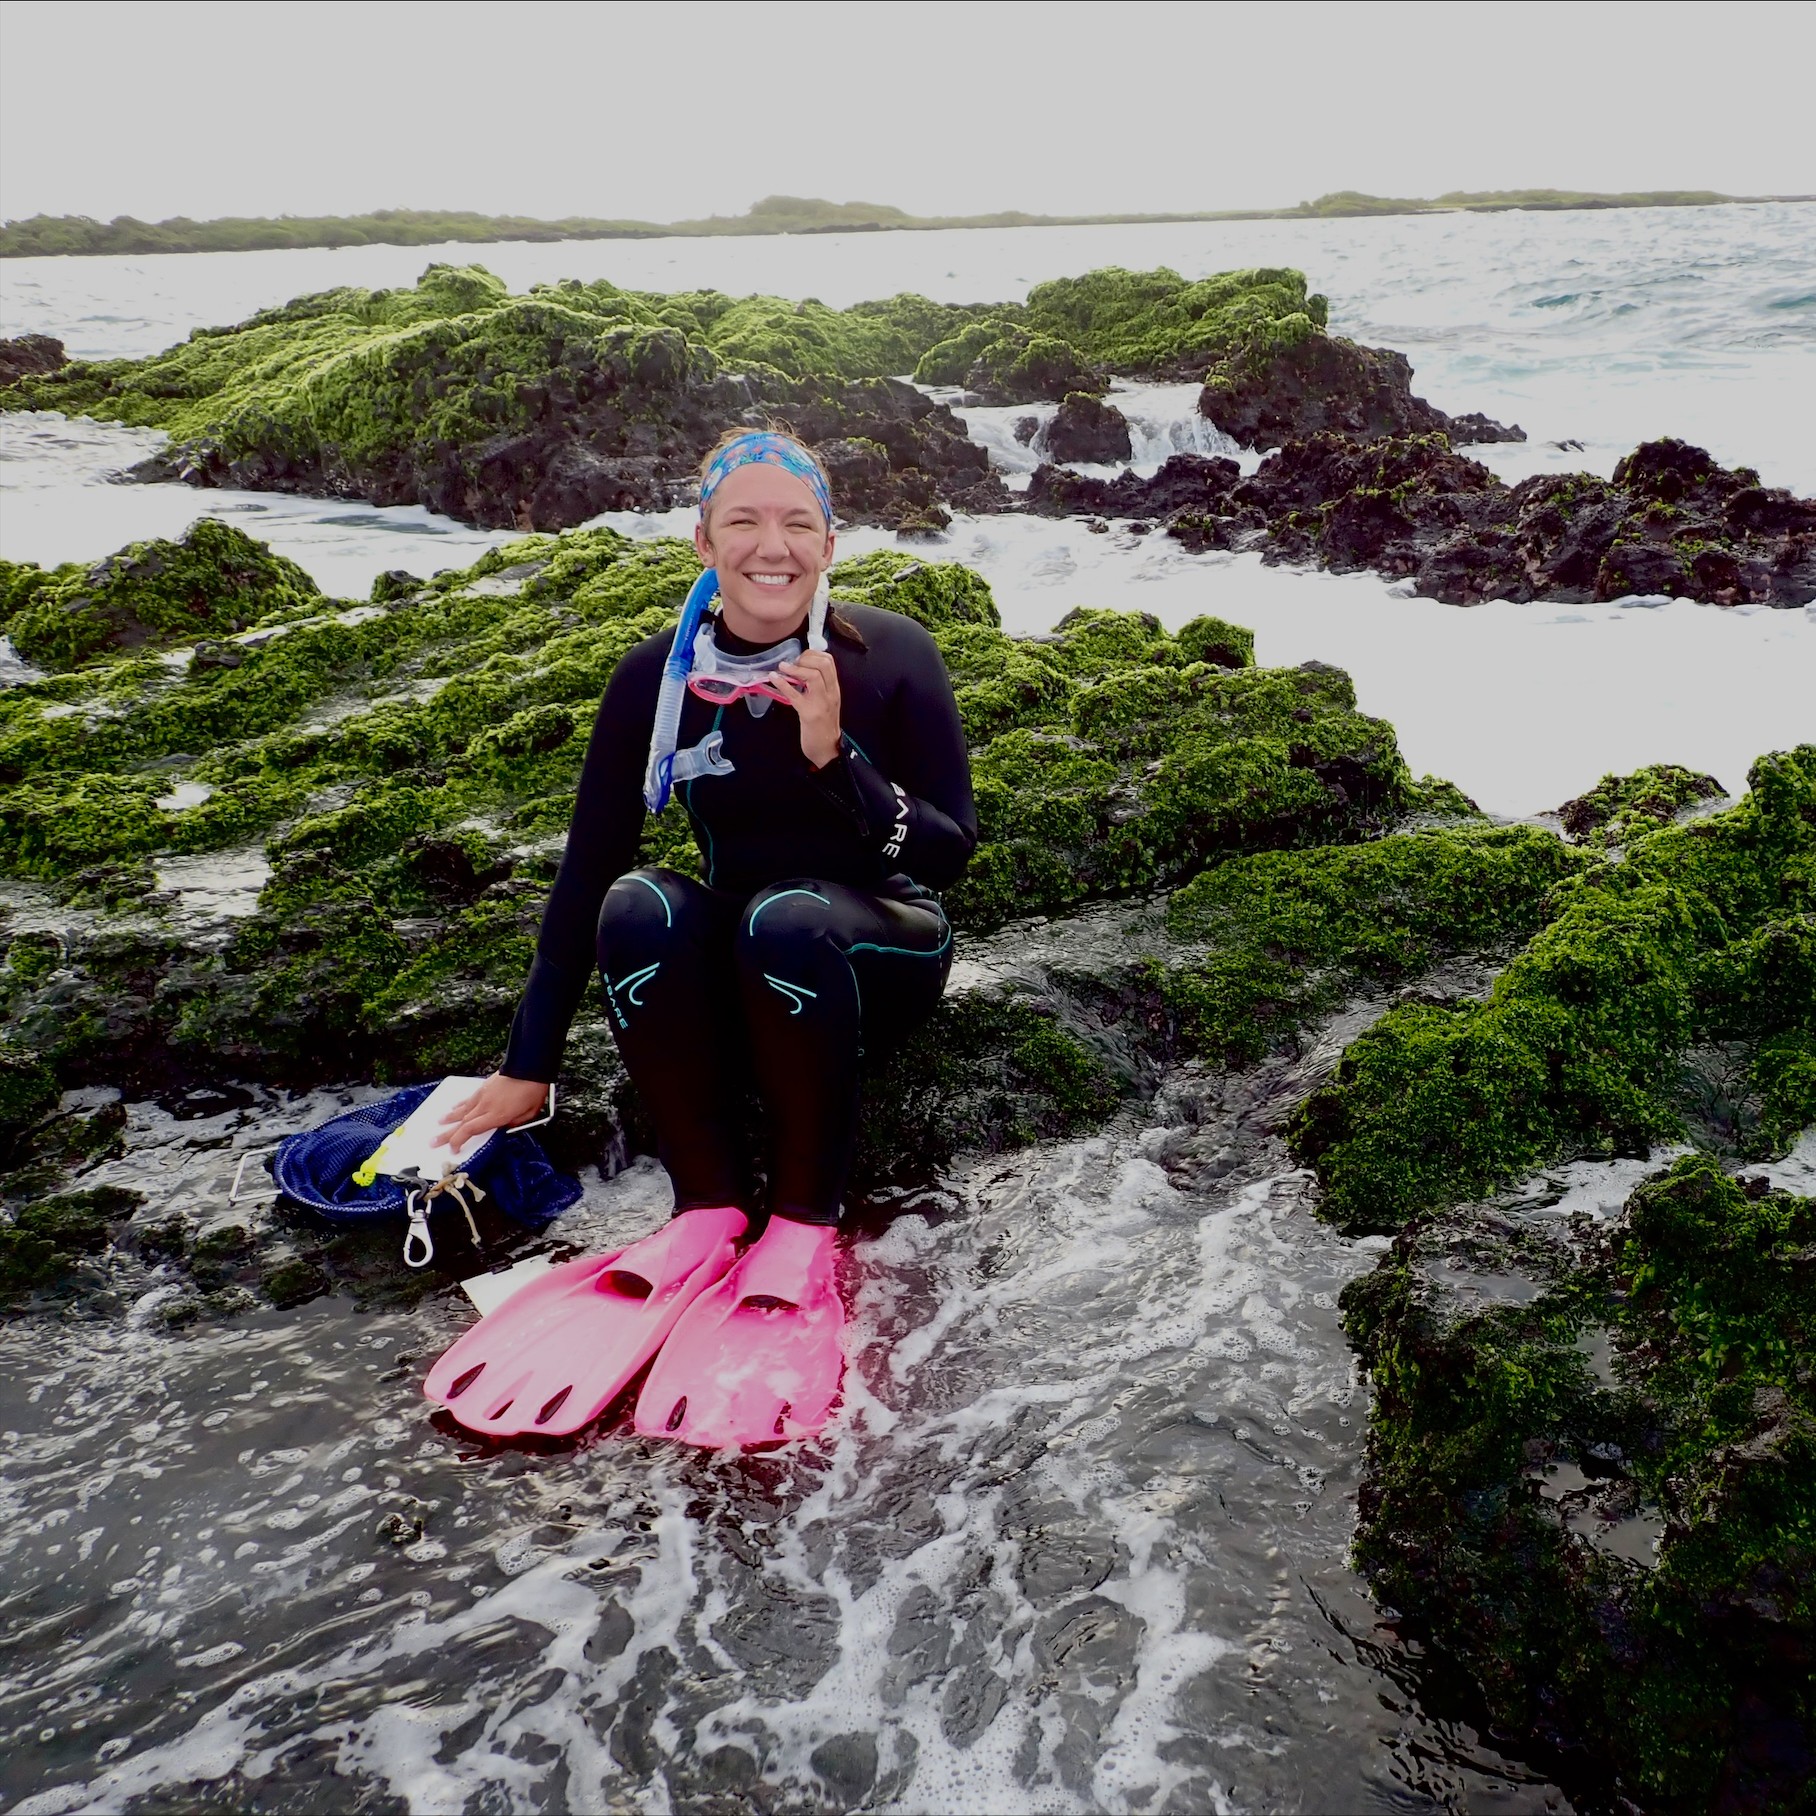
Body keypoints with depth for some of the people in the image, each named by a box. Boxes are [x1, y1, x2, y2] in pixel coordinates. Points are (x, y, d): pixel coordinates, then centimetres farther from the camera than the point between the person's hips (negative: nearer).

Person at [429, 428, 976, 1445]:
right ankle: (709, 1211, -23)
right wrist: (529, 1067, -5)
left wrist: (836, 758, -29)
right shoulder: (659, 678, -5)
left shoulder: (891, 656, -11)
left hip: (875, 960, -2)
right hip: (732, 984, 3)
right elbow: (588, 868, -4)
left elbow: (951, 854, -13)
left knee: (788, 918, -36)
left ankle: (804, 1234, -26)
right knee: (638, 907, -29)